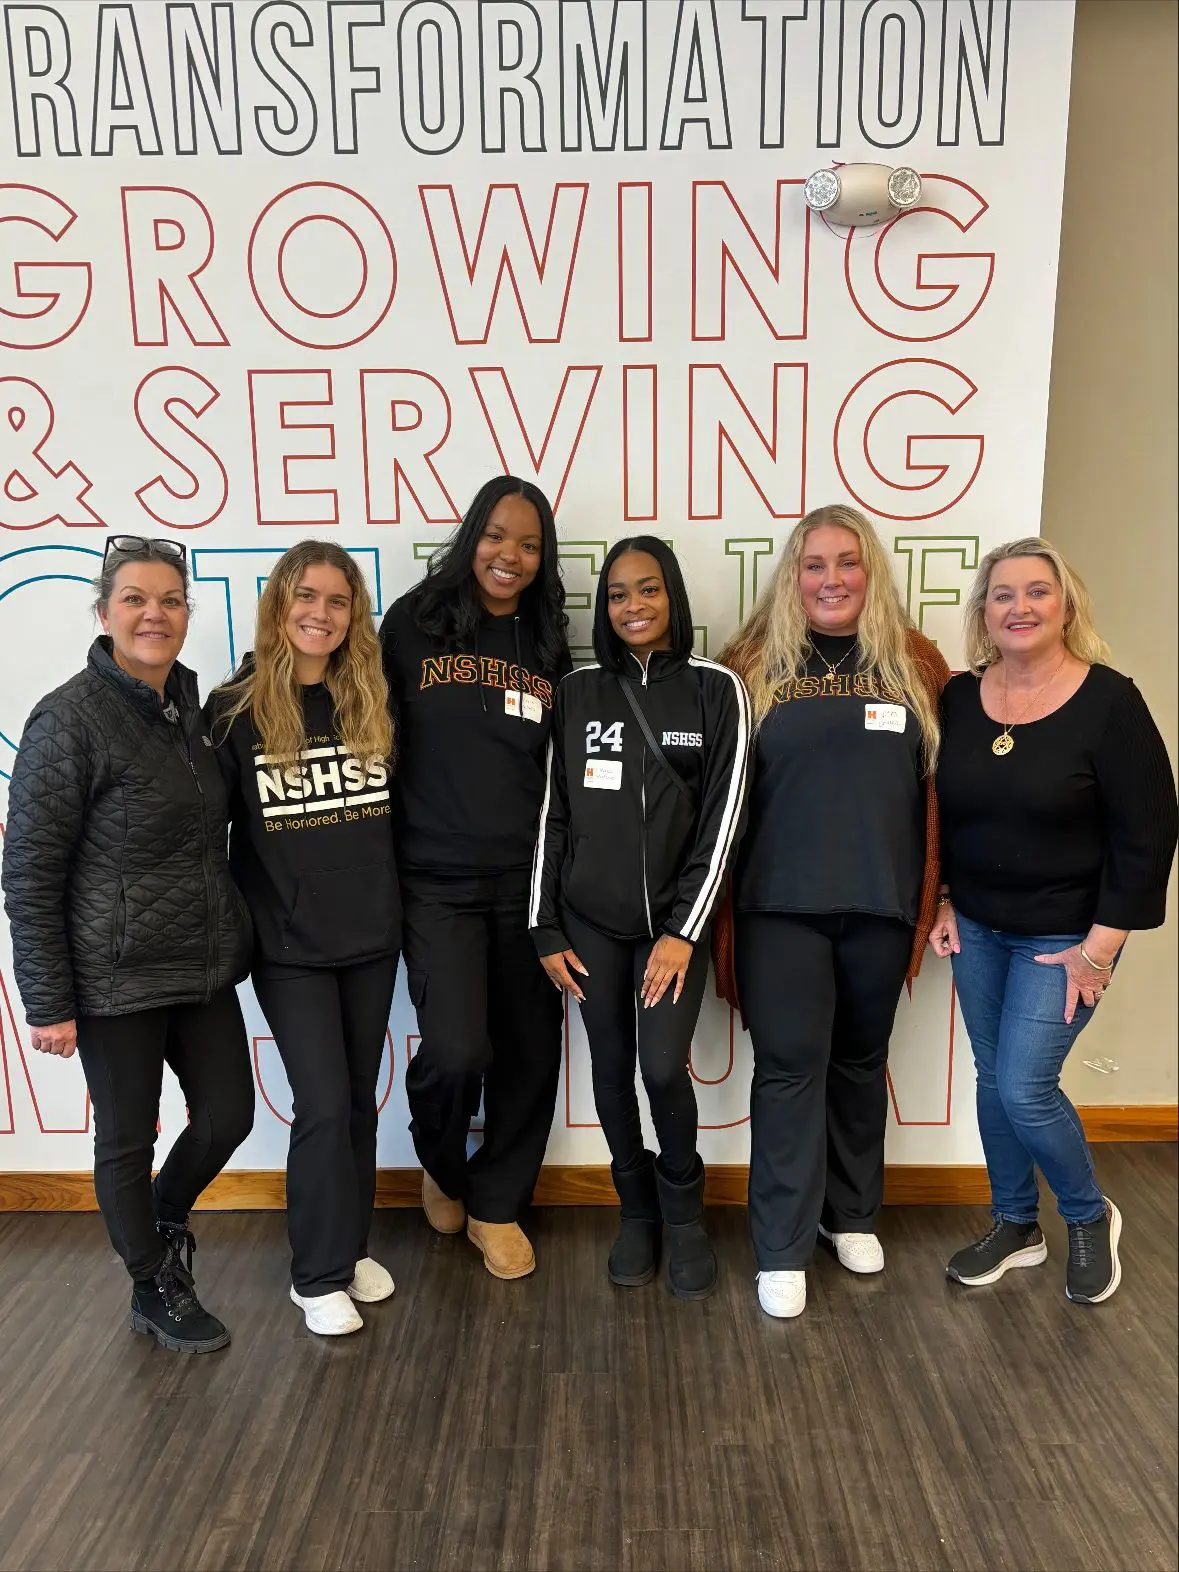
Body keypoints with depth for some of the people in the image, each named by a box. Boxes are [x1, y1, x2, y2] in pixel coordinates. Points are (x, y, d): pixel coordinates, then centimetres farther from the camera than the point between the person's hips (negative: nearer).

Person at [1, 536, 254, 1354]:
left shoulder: (192, 703, 6)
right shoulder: (70, 720, -13)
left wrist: (230, 938, 10)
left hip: (205, 968, 6)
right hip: (117, 977, -6)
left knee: (228, 1117, 13)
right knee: (128, 1136, 11)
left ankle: (165, 1222, 44)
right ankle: (154, 1287, 35)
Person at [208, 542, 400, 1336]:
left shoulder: (373, 705, 3)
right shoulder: (236, 708, -7)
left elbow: (397, 817, 9)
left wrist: (402, 906, 7)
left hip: (372, 938, 4)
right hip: (289, 947, -3)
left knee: (359, 1100, 13)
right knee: (323, 1105, -3)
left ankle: (353, 1247, 32)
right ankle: (320, 1275, 18)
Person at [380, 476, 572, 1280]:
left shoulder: (548, 644, 8)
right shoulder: (414, 623, 0)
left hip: (529, 880, 3)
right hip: (439, 881, -3)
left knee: (529, 1048, 9)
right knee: (456, 1050, -11)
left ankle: (497, 1204, 33)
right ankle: (441, 1164, 25)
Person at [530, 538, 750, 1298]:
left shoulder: (717, 690, -2)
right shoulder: (578, 693, 3)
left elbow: (721, 819, -5)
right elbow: (553, 814, 3)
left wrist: (684, 929, -10)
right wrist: (546, 929, 1)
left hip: (674, 918, -2)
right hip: (590, 920, 2)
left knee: (664, 1066, -9)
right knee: (611, 1069, 8)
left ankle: (684, 1211, 20)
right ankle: (637, 1209, 31)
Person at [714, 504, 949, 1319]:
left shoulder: (914, 664, 4)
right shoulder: (753, 665, 1)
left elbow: (945, 786, 6)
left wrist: (940, 895, 3)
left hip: (880, 902, 2)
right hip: (780, 903, -1)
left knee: (860, 1060, 17)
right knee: (789, 1066, 3)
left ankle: (852, 1213, 37)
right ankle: (783, 1250, 17)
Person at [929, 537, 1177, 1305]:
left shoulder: (1110, 702, -15)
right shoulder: (958, 698, -2)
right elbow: (935, 812, 8)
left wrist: (1099, 946, -14)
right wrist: (939, 903, 4)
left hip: (1064, 934, -4)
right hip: (975, 925, 5)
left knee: (1025, 1088, -5)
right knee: (993, 1080, 13)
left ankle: (1092, 1218, 25)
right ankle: (1016, 1225, 34)